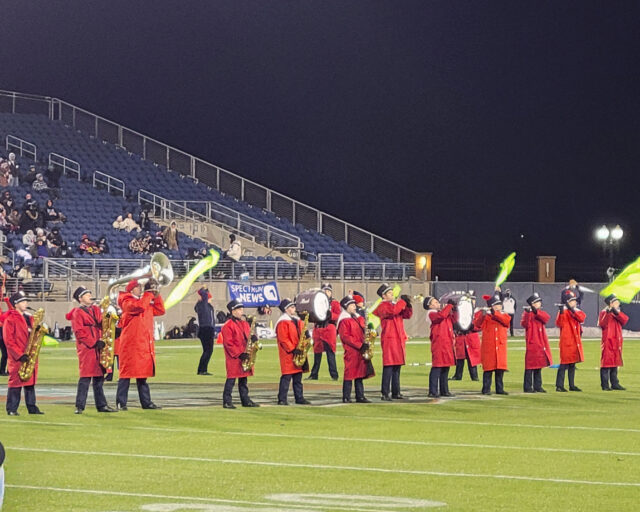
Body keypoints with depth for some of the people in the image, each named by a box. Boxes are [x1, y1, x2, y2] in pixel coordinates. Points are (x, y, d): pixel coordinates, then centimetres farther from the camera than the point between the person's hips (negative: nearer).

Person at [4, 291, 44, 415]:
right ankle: (12, 409, -1)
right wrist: (19, 355, -17)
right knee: (16, 383, -5)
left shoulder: (29, 318, 16)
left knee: (31, 383, 8)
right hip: (17, 358, -7)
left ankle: (32, 407, 13)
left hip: (30, 357, 7)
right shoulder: (10, 319, -6)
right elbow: (8, 340, -12)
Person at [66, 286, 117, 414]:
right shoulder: (78, 313, -4)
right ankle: (80, 407, -7)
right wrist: (94, 343, -15)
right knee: (85, 378, -10)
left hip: (98, 348, 7)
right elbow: (79, 332, -11)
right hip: (86, 348, -7)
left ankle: (101, 405, 16)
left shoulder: (96, 310, 17)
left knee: (99, 377, 11)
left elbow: (101, 325, 18)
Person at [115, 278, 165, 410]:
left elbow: (160, 311, 16)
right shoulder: (127, 302, -5)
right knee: (126, 374, -5)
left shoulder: (147, 302, 19)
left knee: (142, 374, 10)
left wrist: (156, 296, 5)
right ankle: (121, 403, -3)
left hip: (144, 346, 7)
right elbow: (140, 306, -22)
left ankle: (146, 402, 12)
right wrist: (149, 293, -15)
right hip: (130, 346, -7)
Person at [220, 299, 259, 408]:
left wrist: (253, 339, -4)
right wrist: (239, 354, -17)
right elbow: (228, 343, -14)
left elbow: (248, 337, 21)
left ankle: (245, 400, 18)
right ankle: (227, 401, -3)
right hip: (233, 358, -7)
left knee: (243, 380, 13)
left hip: (245, 357, 7)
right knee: (231, 380, -6)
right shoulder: (228, 326, -10)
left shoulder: (245, 323, 15)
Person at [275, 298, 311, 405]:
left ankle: (299, 398, 16)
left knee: (298, 378, 11)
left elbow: (301, 334, 24)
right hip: (288, 355, -8)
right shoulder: (283, 322, -10)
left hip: (298, 354, 8)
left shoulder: (297, 321, 17)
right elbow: (283, 339, -17)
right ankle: (282, 400, -6)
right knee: (286, 377, -8)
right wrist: (293, 350, -19)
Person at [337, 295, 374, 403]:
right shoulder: (344, 320, -8)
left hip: (361, 352, 8)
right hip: (351, 352, -8)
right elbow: (345, 337, -15)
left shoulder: (358, 318, 18)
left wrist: (365, 343, 1)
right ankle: (346, 398, -3)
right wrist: (360, 345, -19)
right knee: (350, 374, -6)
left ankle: (360, 397, 13)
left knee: (360, 374, 9)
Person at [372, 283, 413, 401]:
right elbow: (393, 311, -24)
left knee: (397, 366, 10)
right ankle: (385, 394, -10)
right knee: (388, 367, -10)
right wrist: (402, 301, -16)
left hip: (399, 338, 8)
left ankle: (396, 392, 16)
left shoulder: (395, 305, 20)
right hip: (389, 339, -8)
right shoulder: (383, 306, -5)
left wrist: (408, 305, -3)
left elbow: (407, 315, 15)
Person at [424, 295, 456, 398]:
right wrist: (449, 305, -17)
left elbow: (453, 321, 20)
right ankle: (433, 392, -11)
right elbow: (441, 315, -25)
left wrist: (454, 309, 8)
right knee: (437, 368, -10)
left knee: (445, 368, 11)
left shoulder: (442, 312, 21)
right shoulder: (431, 314, -5)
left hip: (447, 343, 9)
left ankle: (444, 391, 17)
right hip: (439, 344, -9)